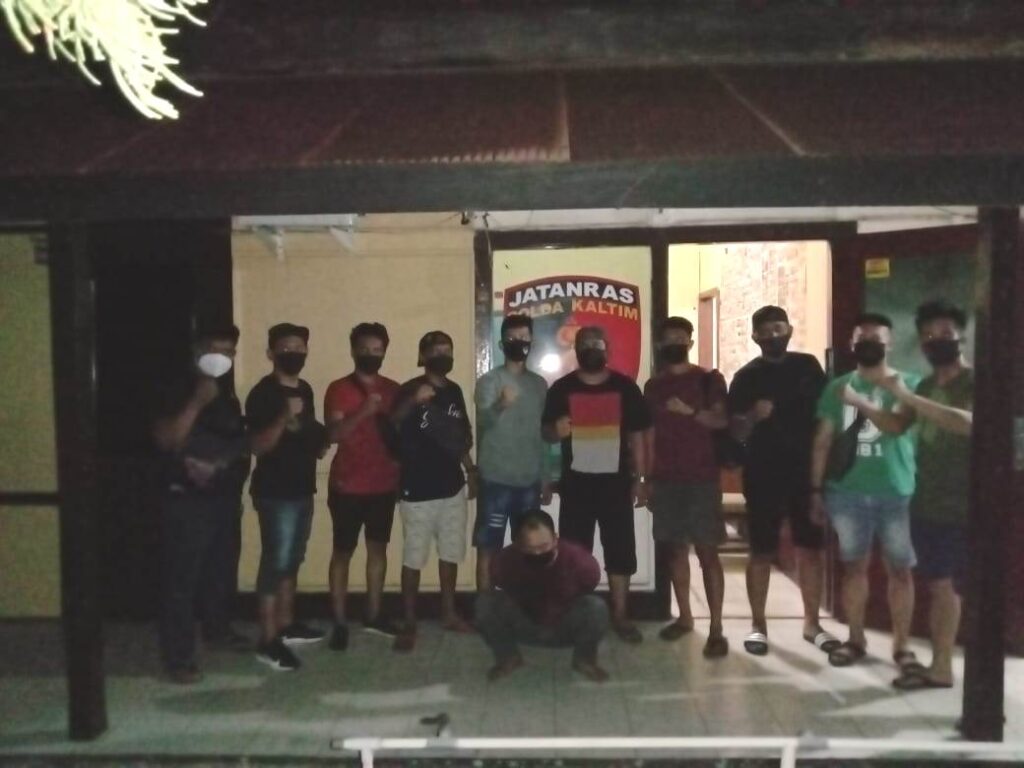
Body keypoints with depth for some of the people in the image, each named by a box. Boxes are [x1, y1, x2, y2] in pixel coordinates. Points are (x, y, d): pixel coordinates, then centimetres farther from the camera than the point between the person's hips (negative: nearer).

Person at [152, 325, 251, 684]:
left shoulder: (226, 391, 12)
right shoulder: (179, 389, -11)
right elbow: (165, 439, -24)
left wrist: (239, 459, 10)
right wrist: (197, 402, -27)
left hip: (224, 496, 8)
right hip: (187, 499, -8)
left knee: (221, 567, 19)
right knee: (182, 577, -5)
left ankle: (217, 627, 38)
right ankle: (178, 656, 1)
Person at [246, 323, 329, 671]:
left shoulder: (305, 389, 12)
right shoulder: (263, 393, -13)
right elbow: (259, 446, -20)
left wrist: (321, 442, 6)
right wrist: (284, 417, -33)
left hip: (302, 488, 8)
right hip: (275, 491, -8)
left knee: (292, 560, 15)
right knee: (275, 562, -7)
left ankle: (286, 625, 27)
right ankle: (268, 641, -1)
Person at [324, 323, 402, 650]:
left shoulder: (393, 390, 8)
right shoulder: (339, 389, -6)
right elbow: (334, 434, -17)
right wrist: (363, 411, -31)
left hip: (384, 485, 4)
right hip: (348, 487, -4)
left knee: (378, 548, 12)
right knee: (343, 552, 2)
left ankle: (373, 614, 24)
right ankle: (339, 622, 8)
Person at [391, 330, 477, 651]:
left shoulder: (454, 391, 10)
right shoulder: (410, 389, -10)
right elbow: (389, 424, -27)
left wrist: (470, 471, 19)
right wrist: (413, 402, -43)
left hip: (453, 487, 6)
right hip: (418, 490, -6)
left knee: (451, 553, 15)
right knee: (413, 558, 0)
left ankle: (449, 613, 30)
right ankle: (409, 625, 10)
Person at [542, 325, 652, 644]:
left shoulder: (625, 387, 2)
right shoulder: (562, 388, 2)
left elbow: (638, 436, 4)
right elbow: (546, 433, 6)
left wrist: (641, 479, 0)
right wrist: (557, 430, -19)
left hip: (616, 482, 0)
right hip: (576, 483, 0)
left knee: (620, 551, 5)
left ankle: (620, 616, 17)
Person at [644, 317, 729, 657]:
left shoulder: (709, 379, 2)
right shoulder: (653, 386, 12)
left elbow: (723, 420, -7)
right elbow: (651, 436, 13)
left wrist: (691, 413, -22)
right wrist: (647, 479, 9)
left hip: (702, 477, -4)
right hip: (666, 479, 4)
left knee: (707, 550, -5)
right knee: (676, 548, 8)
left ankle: (716, 628, -3)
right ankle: (684, 616, 19)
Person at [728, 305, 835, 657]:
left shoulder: (808, 366, 5)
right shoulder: (747, 376, -2)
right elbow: (735, 432, -5)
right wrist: (753, 416, -25)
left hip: (807, 472, 3)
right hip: (763, 475, -2)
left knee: (811, 549, 8)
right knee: (762, 552, 4)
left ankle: (812, 622, 21)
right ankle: (757, 625, 14)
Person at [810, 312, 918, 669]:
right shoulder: (837, 387, 6)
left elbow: (897, 425, -18)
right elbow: (823, 440, 7)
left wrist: (859, 402, -28)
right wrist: (816, 489, 4)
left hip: (896, 492, -2)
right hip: (847, 492, 2)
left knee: (900, 570, 4)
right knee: (854, 566, 10)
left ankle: (901, 645, 16)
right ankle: (855, 639, 22)